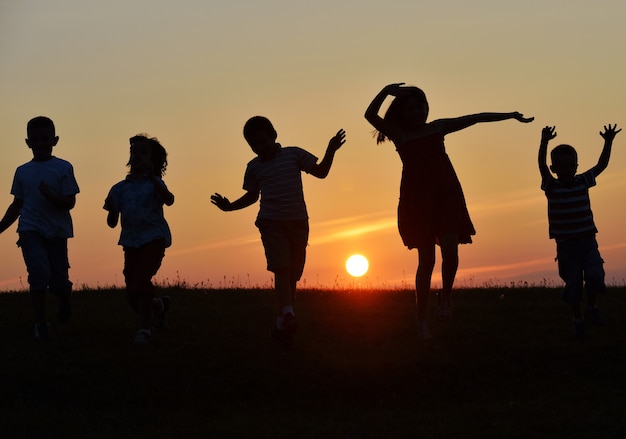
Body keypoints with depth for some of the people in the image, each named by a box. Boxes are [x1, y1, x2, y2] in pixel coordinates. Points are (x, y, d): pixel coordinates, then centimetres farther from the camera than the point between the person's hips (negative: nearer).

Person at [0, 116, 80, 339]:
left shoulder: (63, 168, 0)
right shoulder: (22, 172, 10)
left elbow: (70, 202, -5)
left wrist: (50, 196, -23)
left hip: (56, 231, -1)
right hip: (30, 229, 1)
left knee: (59, 282, 1)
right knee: (39, 272, -19)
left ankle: (65, 302, 38)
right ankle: (41, 323, -11)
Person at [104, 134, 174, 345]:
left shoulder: (154, 183, 0)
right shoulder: (120, 188, 11)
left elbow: (169, 200, -22)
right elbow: (112, 222, 11)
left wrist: (152, 177, -32)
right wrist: (112, 209, -12)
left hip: (154, 238, -5)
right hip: (131, 241, 5)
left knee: (141, 280, -23)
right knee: (133, 295, 5)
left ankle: (144, 328, -19)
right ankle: (159, 305, 36)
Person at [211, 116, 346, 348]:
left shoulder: (293, 154, 5)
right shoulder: (254, 167, 9)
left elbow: (321, 172, 7)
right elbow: (252, 196, 21)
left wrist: (330, 151, -8)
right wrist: (230, 206, 7)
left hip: (298, 222, 1)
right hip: (271, 223, -1)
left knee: (293, 274, 2)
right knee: (282, 268, -20)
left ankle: (281, 324, 8)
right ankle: (288, 314, -36)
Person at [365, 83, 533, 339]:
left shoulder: (437, 127, 14)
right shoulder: (398, 134, 5)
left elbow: (475, 118, 18)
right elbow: (370, 114, -9)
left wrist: (510, 116, 20)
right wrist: (386, 92, -23)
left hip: (445, 195, 2)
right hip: (417, 200, -2)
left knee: (450, 252, -15)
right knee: (426, 259, -5)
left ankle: (445, 298, 12)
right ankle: (422, 319, 5)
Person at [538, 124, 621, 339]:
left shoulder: (583, 182, 5)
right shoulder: (551, 187, -4)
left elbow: (602, 164, 4)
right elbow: (542, 166, -20)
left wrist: (608, 142, -8)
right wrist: (544, 142, -35)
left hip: (587, 241, 2)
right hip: (565, 245, -2)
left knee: (595, 274, -15)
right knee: (573, 283, 2)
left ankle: (592, 308, 8)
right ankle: (578, 318, 18)